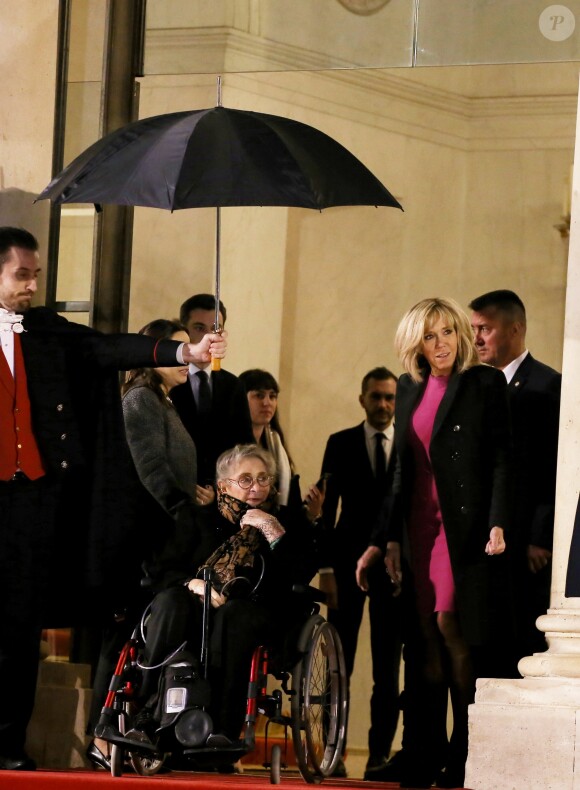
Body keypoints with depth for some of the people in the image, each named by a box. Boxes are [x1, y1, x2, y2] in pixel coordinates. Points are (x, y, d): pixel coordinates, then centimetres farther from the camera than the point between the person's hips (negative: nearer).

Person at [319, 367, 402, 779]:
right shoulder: (340, 444, 6)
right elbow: (327, 508, 4)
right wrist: (326, 567, -4)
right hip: (349, 563, 0)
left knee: (387, 668, 2)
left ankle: (380, 753, 6)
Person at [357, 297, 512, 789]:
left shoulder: (486, 383, -2)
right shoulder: (409, 389, 14)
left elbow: (502, 458, -6)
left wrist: (498, 524, -15)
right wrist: (392, 537, 12)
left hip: (465, 523, -5)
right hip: (420, 524, 5)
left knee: (450, 626, -9)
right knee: (429, 638, 4)